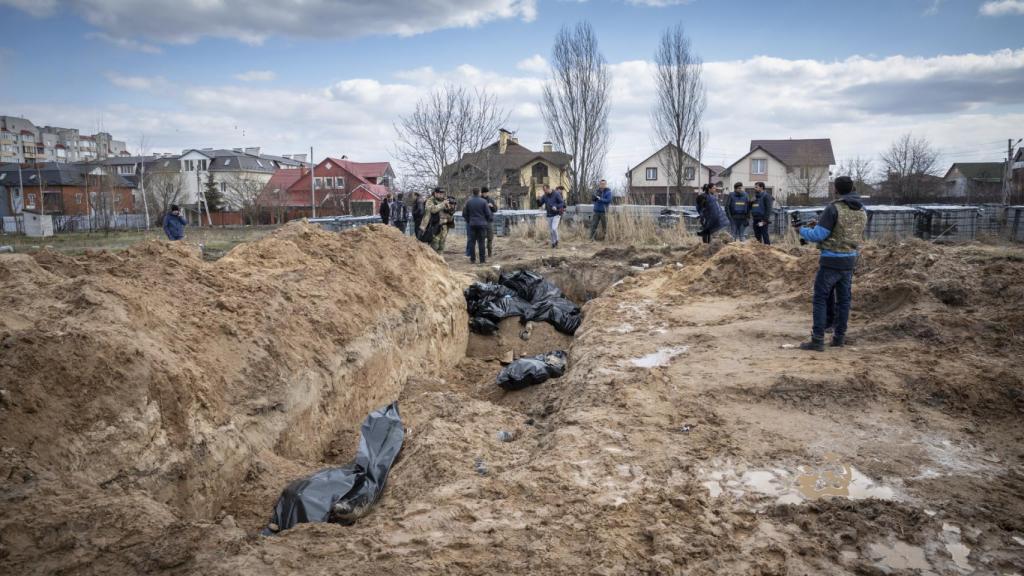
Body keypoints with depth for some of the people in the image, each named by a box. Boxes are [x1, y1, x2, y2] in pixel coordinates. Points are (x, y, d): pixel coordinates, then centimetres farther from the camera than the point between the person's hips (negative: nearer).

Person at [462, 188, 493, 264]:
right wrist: (490, 219, 15)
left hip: (472, 224, 2)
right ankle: (482, 259, 3)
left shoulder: (468, 201, -1)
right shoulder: (483, 201, -8)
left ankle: (472, 259, 7)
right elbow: (488, 213, -5)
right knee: (481, 242, 2)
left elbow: (464, 214, 5)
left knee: (472, 242, 7)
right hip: (482, 224, -2)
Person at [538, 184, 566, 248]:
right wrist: (539, 199, -16)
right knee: (551, 230, 7)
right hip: (549, 215, 5)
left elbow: (562, 203, -7)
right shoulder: (544, 196, 3)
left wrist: (556, 207, -25)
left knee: (554, 228, -18)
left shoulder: (556, 194, -9)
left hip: (556, 214, -5)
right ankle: (553, 243, 20)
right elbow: (539, 204, 5)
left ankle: (556, 241, 4)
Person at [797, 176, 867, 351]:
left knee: (820, 299, -1)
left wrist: (803, 230, 3)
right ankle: (839, 336, 22)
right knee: (844, 299, 15)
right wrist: (820, 226, 19)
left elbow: (818, 235, -17)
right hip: (850, 260, 6)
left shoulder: (834, 209, -16)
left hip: (831, 261, -6)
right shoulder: (862, 211, 7)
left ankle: (818, 340, -4)